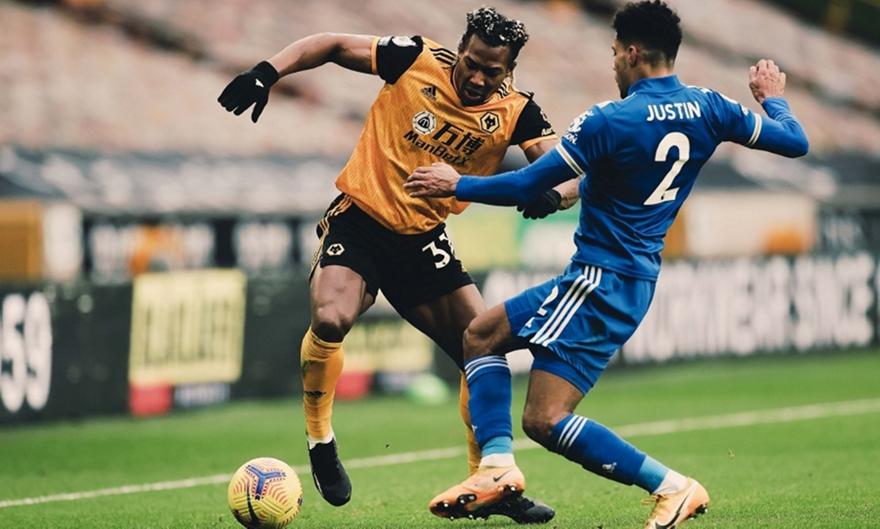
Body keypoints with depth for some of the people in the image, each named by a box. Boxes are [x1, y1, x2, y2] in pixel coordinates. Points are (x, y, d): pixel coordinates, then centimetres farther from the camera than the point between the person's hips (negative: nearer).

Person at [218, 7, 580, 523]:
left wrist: (551, 194, -37)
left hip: (424, 240, 3)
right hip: (360, 218, -3)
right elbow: (332, 45, -2)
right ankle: (320, 440, -4)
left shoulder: (516, 112, -7)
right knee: (332, 318, -29)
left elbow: (571, 173, -13)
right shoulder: (417, 61, -12)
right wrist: (267, 72, -16)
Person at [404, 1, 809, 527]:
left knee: (545, 420, -8)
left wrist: (456, 185, 4)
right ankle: (497, 465, 1)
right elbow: (794, 141, 11)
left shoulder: (610, 121, -16)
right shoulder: (708, 109, 1)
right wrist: (773, 97, 33)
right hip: (634, 277, 9)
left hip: (602, 281, -9)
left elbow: (527, 187, -12)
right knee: (481, 335, 14)